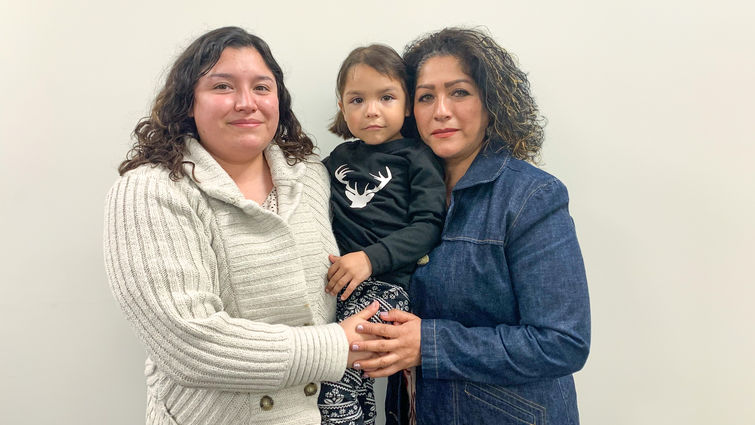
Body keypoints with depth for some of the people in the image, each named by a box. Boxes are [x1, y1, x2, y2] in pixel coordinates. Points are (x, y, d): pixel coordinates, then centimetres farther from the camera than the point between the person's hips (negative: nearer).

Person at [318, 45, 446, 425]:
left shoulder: (417, 157, 4)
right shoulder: (340, 157, 19)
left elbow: (428, 226, -6)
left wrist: (371, 258, -16)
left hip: (387, 282, -5)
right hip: (337, 278, 5)